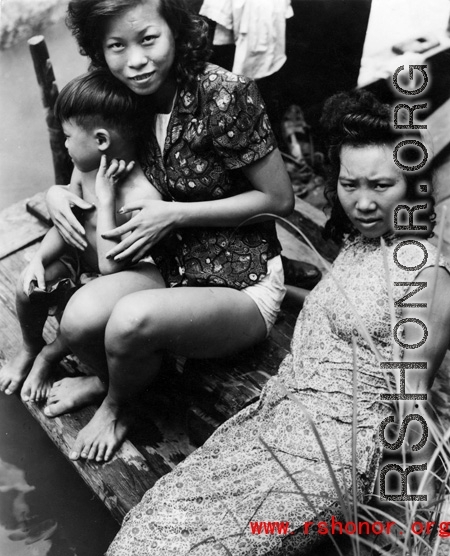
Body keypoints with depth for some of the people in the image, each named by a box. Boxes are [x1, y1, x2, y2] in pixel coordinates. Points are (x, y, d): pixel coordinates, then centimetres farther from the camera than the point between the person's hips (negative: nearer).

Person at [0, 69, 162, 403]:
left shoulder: (143, 194, -33)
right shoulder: (84, 169, -9)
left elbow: (110, 265, -33)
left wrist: (105, 198, -35)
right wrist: (38, 259, -14)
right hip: (79, 263, 7)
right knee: (28, 286, -14)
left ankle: (50, 355, 7)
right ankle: (30, 348, 20)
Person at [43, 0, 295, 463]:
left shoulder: (224, 96, -19)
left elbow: (280, 199, -13)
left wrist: (176, 214, -19)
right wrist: (57, 194, -6)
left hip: (242, 286, -5)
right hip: (170, 270, 5)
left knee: (132, 319, -32)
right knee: (80, 319, -23)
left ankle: (118, 405, 5)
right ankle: (113, 375, 15)